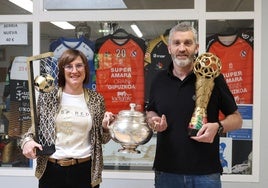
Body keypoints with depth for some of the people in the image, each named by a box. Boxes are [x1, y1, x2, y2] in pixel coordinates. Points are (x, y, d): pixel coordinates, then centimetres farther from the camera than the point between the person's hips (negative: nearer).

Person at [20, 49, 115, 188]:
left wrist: (105, 126, -11)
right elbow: (34, 127, 8)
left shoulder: (96, 99, 1)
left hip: (86, 170, 0)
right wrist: (27, 140, -11)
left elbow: (101, 139, 8)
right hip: (51, 170, 0)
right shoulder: (47, 96, -1)